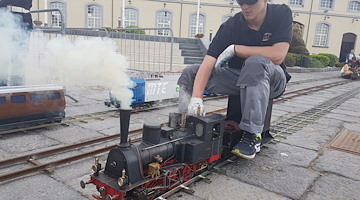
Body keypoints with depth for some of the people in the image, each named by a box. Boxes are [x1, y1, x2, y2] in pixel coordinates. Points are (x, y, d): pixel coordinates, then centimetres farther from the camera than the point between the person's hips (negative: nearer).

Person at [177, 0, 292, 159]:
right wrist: (196, 98, -36)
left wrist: (234, 49, -22)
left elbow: (278, 55, -28)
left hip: (271, 79, -2)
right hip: (237, 78, 3)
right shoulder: (231, 25, -12)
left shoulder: (281, 13, -13)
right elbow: (207, 64, -22)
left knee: (255, 62, -38)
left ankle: (252, 135, -33)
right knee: (190, 73, -11)